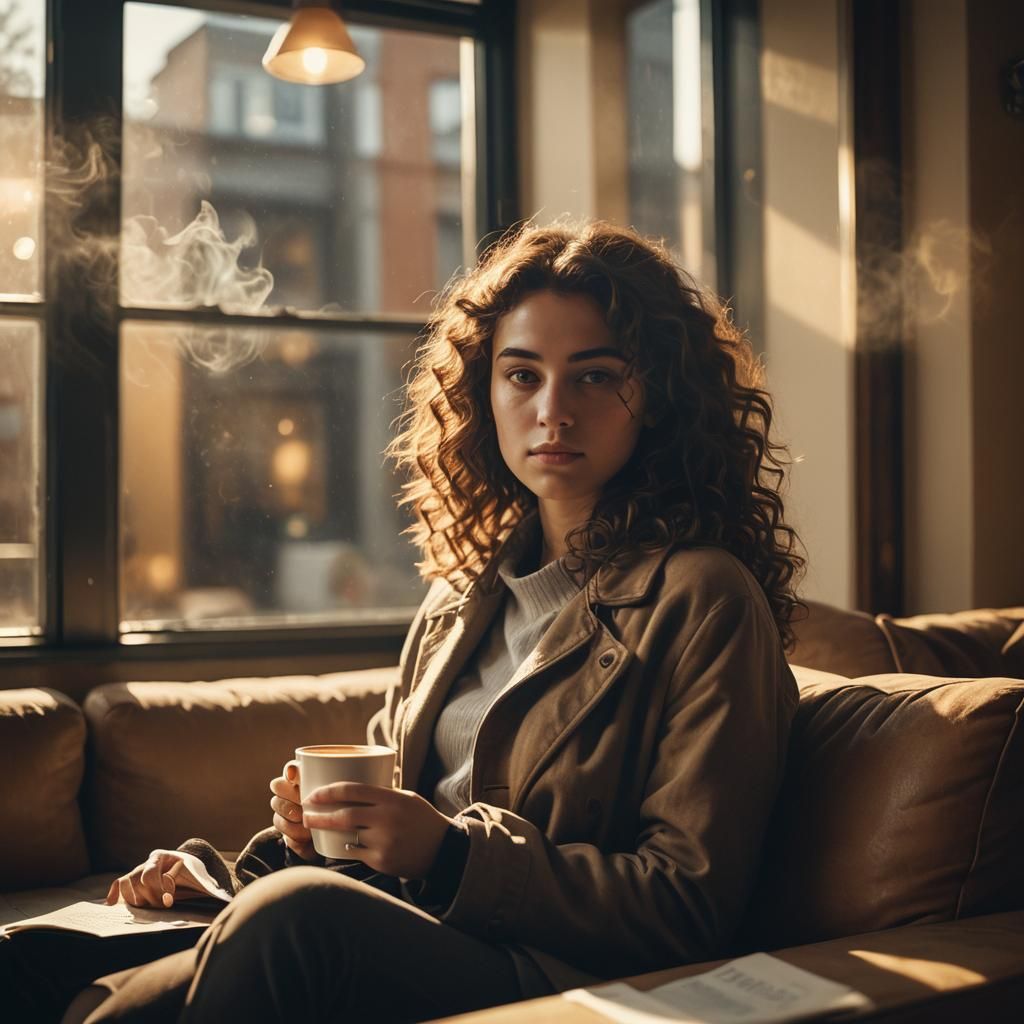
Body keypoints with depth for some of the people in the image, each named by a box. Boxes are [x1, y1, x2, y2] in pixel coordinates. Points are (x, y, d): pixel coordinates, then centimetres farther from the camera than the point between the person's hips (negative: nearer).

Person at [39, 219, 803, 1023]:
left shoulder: (703, 600, -8)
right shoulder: (470, 581, 16)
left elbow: (690, 910, -10)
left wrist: (451, 852, -18)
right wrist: (319, 826, 3)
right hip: (418, 945, 6)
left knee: (297, 914, -30)